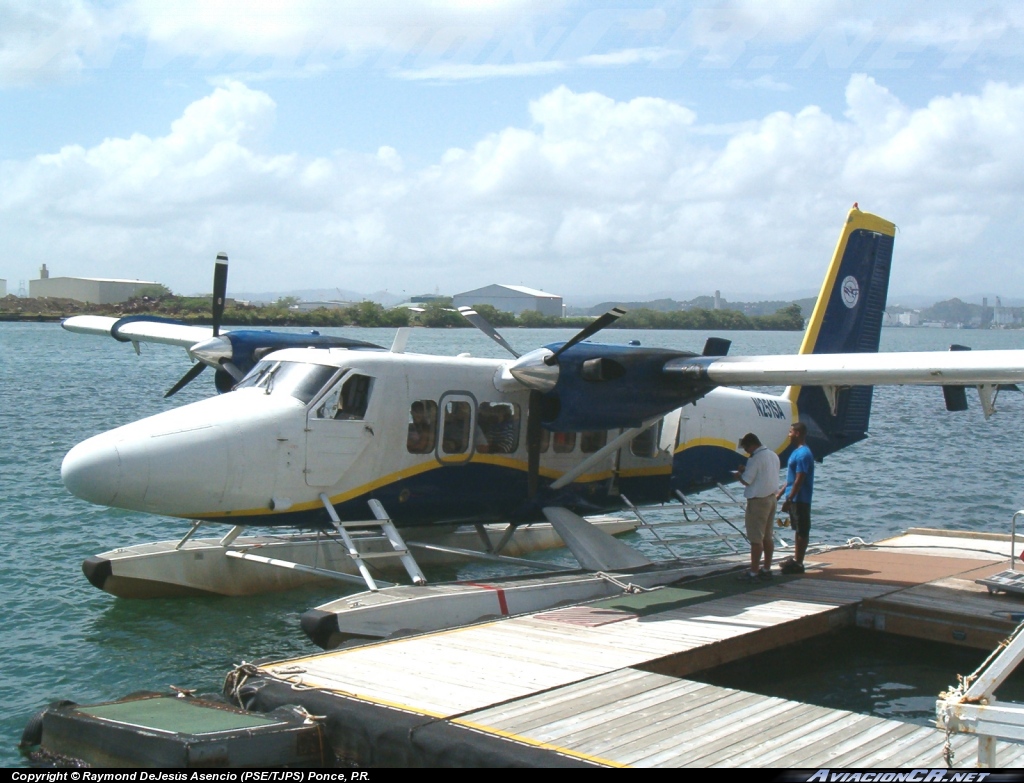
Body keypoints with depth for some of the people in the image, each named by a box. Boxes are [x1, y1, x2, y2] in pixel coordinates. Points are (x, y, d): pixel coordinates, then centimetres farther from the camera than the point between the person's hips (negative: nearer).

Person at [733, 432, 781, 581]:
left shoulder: (755, 459, -17)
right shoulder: (773, 455, 11)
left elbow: (747, 481, -17)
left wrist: (739, 474, 3)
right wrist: (746, 470, 17)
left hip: (758, 500, -9)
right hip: (772, 498, 9)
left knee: (756, 538, -6)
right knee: (767, 536, 14)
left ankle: (753, 572, -5)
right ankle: (766, 569, 19)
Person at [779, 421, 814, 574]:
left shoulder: (803, 454, -18)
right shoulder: (797, 452, 14)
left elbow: (799, 480, -22)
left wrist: (789, 500, -22)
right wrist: (781, 493, 23)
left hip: (800, 500, -10)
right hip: (795, 499, 10)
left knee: (802, 530, -5)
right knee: (797, 529, 15)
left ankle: (798, 563, -2)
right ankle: (796, 559, 23)